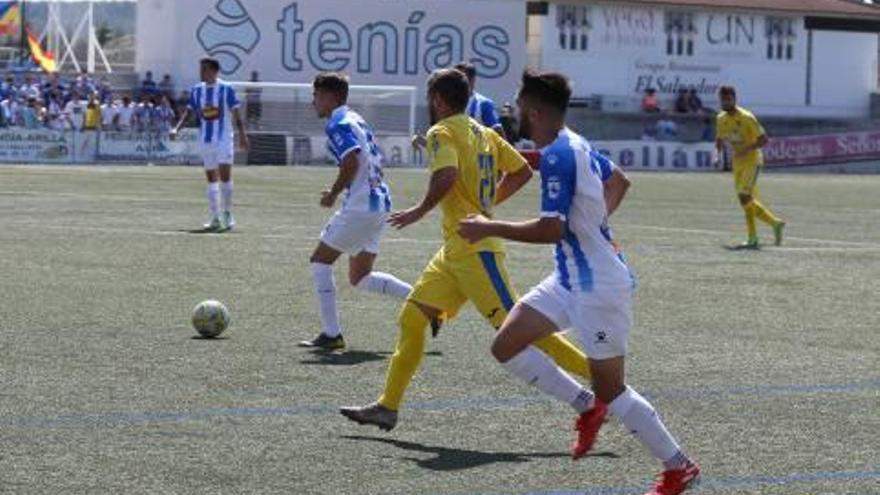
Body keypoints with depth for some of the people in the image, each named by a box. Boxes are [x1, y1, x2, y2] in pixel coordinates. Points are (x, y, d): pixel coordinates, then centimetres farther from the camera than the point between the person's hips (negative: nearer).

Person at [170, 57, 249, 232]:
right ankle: (215, 218, 9)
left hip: (224, 138, -4)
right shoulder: (196, 90, 6)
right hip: (206, 139, 4)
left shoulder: (226, 89, -6)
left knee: (225, 176, -11)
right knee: (211, 178, 6)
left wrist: (242, 134, -11)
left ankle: (227, 214, 2)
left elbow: (236, 114, -5)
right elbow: (188, 111, 7)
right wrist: (177, 128, -7)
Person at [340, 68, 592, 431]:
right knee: (412, 317, 9)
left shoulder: (441, 133, -10)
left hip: (474, 248, -10)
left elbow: (446, 175, -28)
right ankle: (388, 407, 11)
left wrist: (420, 210, -15)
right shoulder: (484, 132, 16)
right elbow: (522, 171, 17)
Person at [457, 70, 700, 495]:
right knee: (506, 346, 7)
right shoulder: (575, 144, 8)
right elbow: (619, 181, 25)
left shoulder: (557, 155, -21)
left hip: (598, 287, -10)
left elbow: (551, 229, -27)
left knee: (611, 390, 0)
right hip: (572, 279, 10)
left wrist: (489, 228, -18)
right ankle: (587, 407, 14)